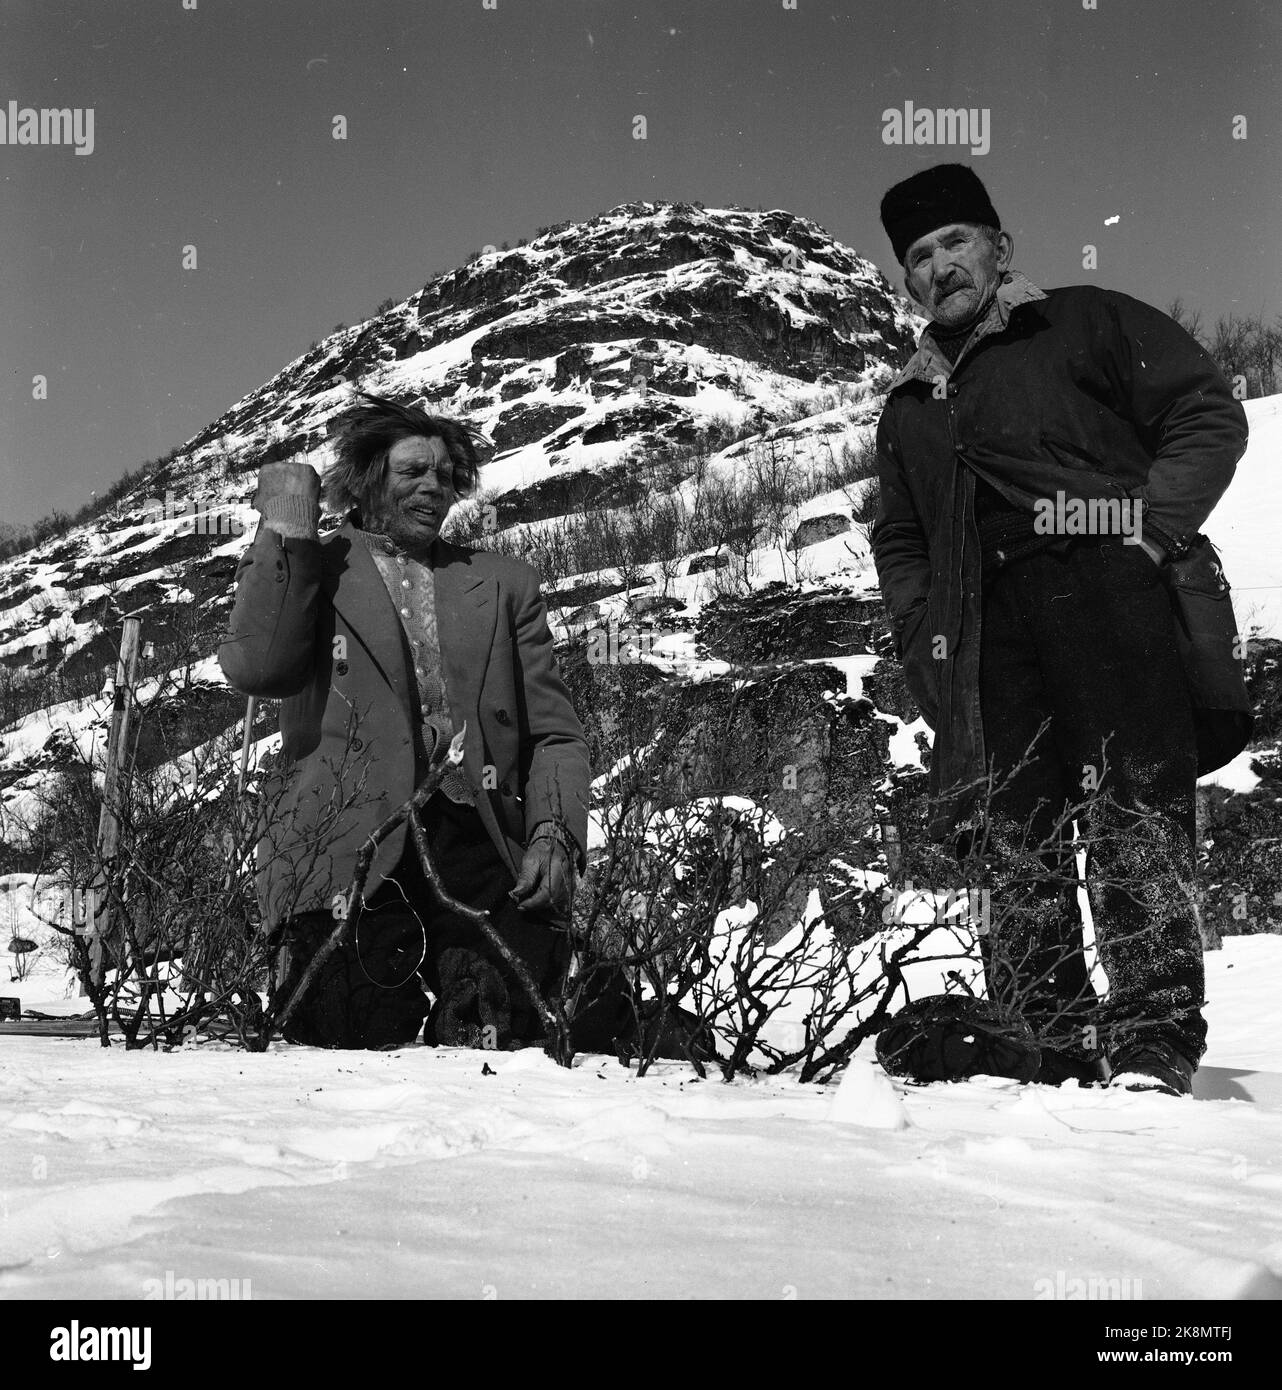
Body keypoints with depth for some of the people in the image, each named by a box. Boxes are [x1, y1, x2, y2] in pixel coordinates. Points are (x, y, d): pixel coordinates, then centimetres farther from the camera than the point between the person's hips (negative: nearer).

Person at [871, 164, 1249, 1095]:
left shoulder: (1086, 324, 14)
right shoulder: (909, 405, 29)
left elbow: (1208, 415, 6)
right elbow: (899, 541, 30)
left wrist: (1151, 525, -8)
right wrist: (922, 630, 13)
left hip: (1105, 588, -4)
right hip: (984, 628, 5)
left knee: (1136, 801, -15)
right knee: (1012, 835, -3)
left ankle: (1155, 1041, -17)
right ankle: (1052, 1049, 0)